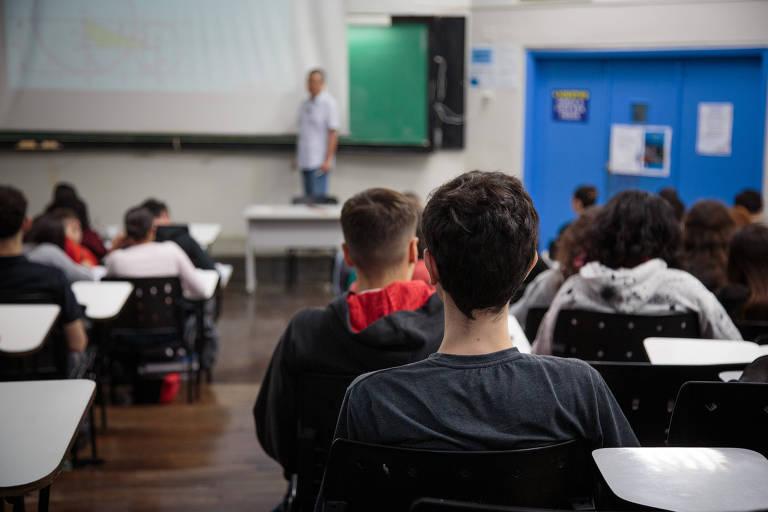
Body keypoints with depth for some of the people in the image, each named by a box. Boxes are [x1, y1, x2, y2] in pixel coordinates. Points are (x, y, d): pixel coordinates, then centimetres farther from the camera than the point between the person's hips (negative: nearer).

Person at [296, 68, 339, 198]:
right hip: (305, 161, 7)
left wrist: (328, 160, -16)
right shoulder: (305, 104, 12)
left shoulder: (328, 103, -8)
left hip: (319, 162, -7)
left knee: (318, 199, -6)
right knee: (308, 198, 11)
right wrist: (297, 157, 16)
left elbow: (333, 133, -11)